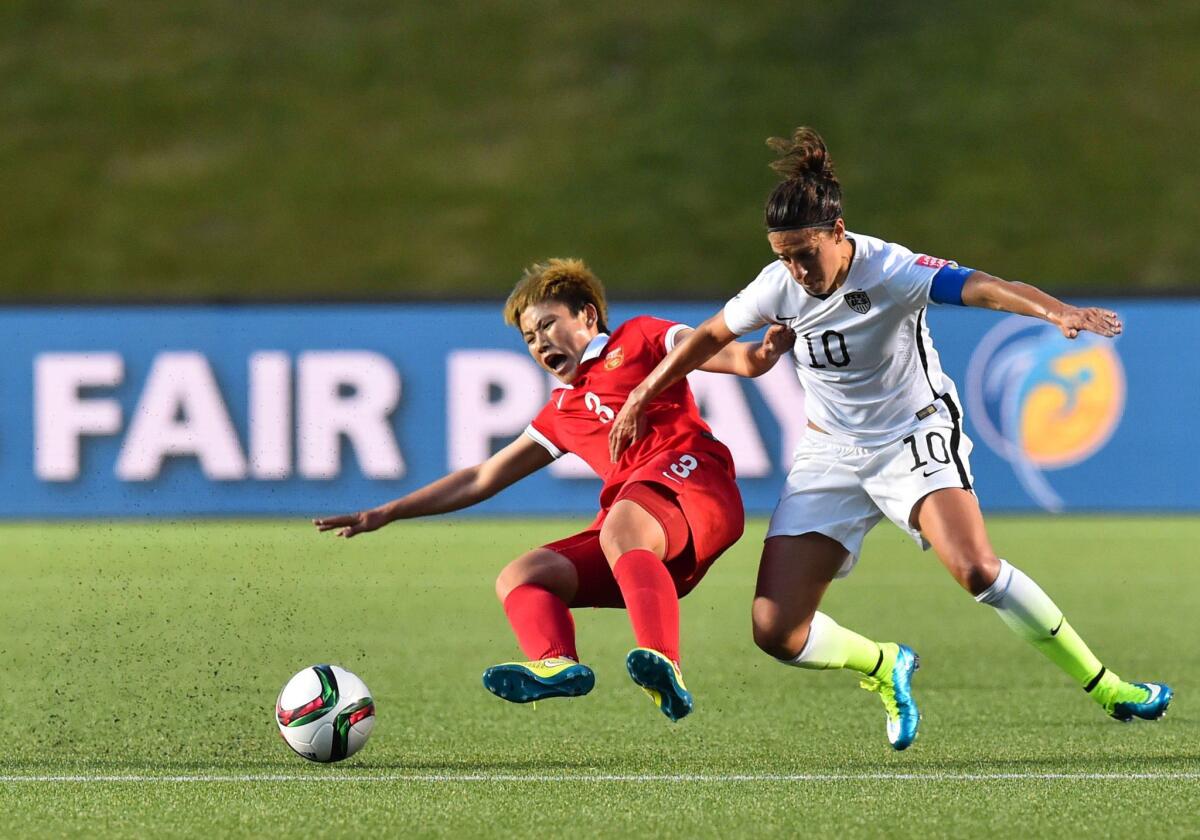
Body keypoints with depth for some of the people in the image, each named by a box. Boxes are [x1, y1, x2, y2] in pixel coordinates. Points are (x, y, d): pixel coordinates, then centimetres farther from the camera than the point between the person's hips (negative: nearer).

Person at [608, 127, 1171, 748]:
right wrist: (642, 397, 15)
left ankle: (1105, 687, -16)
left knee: (975, 567, -30)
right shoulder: (780, 286, -9)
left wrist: (1057, 312, -57)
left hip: (915, 435, -4)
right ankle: (884, 668, 24)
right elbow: (711, 335, 11)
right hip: (830, 455, 4)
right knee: (776, 632, -8)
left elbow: (984, 288, -38)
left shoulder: (889, 270, -23)